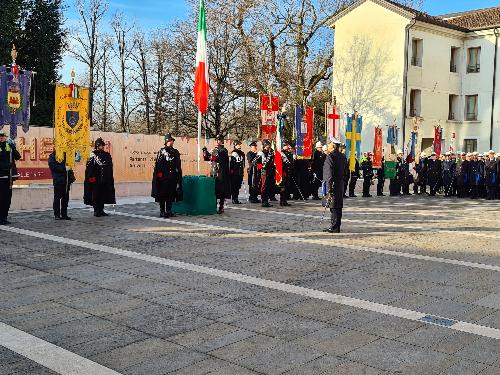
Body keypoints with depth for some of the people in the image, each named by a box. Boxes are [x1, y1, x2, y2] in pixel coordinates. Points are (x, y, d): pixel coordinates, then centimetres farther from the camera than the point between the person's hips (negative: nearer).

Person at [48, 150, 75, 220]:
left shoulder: (65, 155, 18)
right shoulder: (52, 156, 0)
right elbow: (53, 167, -14)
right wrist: (64, 168, -22)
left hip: (66, 180, 6)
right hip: (58, 181, -6)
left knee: (65, 198, 7)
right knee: (57, 198, -2)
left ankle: (64, 214, 13)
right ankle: (57, 215, 5)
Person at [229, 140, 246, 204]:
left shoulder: (242, 153, 17)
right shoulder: (233, 153, -6)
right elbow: (231, 162, -10)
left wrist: (243, 170, 19)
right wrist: (231, 170, -14)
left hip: (240, 172, 7)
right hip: (234, 173, -7)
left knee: (238, 186, 9)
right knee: (234, 186, -5)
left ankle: (236, 198, 16)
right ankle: (234, 199, -1)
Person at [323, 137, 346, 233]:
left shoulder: (330, 157, -14)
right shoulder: (343, 156, 10)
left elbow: (329, 174, -18)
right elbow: (345, 171, 16)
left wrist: (329, 189, -19)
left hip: (333, 185, -8)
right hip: (341, 185, 8)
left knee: (334, 207, -4)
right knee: (339, 206, 11)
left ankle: (334, 227, -2)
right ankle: (336, 227, 18)